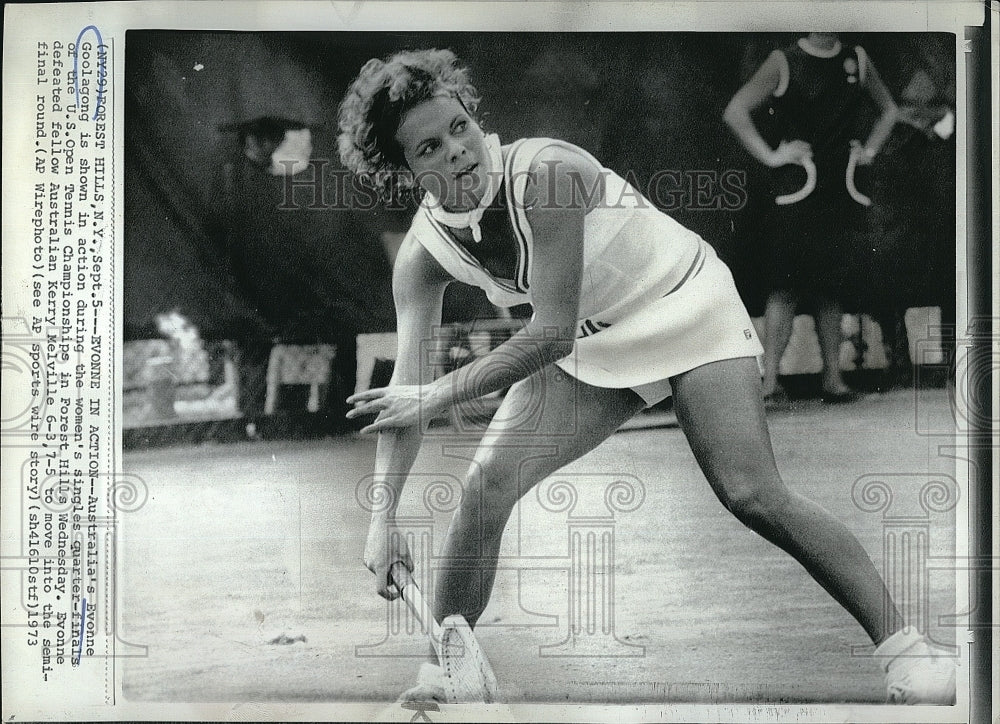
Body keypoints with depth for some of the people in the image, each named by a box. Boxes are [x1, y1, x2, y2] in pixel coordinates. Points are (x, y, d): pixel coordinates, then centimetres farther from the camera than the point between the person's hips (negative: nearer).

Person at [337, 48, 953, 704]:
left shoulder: (544, 172, -31)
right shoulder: (422, 255, -12)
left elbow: (553, 333, -31)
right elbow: (404, 388, -14)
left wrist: (440, 394, -27)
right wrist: (384, 517, -21)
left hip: (688, 310, -5)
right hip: (589, 345, 5)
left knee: (753, 496, -17)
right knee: (486, 485, -10)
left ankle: (903, 648, -5)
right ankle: (439, 673, 6)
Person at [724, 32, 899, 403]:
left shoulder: (857, 59, 11)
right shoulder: (784, 62, -2)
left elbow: (888, 108, 27)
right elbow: (735, 111, -6)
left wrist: (869, 150, 14)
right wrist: (770, 156, -8)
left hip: (841, 190, 4)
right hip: (797, 188, -4)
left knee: (833, 288, 7)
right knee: (785, 285, -10)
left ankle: (833, 377, 12)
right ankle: (769, 378, -10)